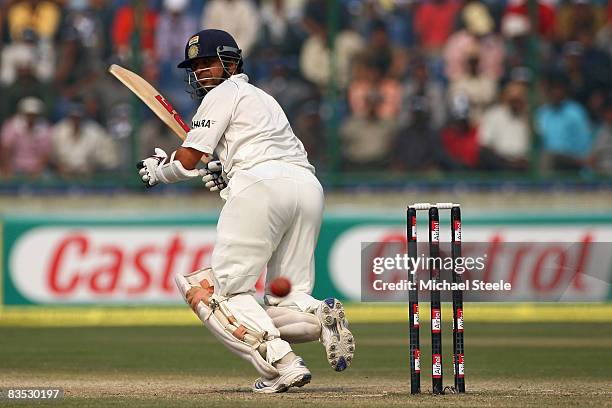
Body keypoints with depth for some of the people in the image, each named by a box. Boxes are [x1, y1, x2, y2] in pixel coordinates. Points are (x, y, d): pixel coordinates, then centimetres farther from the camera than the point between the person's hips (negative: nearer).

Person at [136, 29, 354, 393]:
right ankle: (321, 317, -24)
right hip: (308, 185, 8)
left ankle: (282, 363, -25)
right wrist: (226, 176, 22)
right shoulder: (263, 98, 37)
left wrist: (156, 172, 25)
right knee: (285, 304, 10)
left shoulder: (225, 93, 11)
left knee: (222, 290, -6)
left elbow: (188, 161, 6)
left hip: (263, 185, -8)